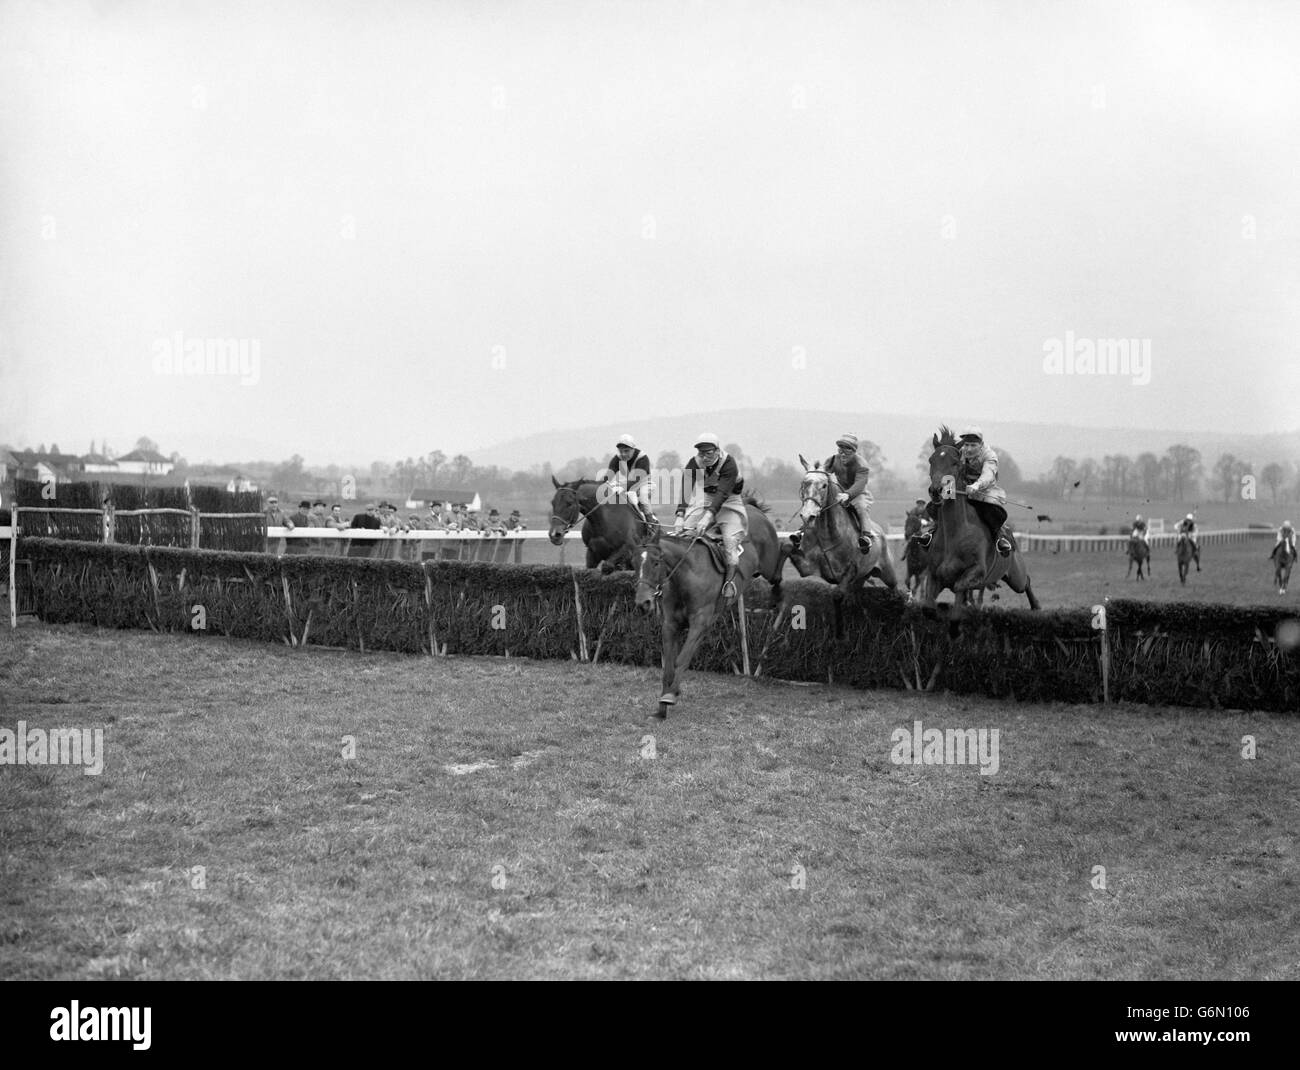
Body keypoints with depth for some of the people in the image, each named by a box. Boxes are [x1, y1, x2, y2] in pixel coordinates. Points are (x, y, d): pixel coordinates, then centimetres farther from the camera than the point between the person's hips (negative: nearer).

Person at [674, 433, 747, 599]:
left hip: (728, 502, -4)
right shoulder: (694, 463, -14)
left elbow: (722, 493, -36)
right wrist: (680, 517, -39)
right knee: (681, 532, -10)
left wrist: (708, 517, -49)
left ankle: (729, 581, -20)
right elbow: (685, 490, -24)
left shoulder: (729, 464, -26)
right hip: (703, 500, 4)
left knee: (730, 538, -24)